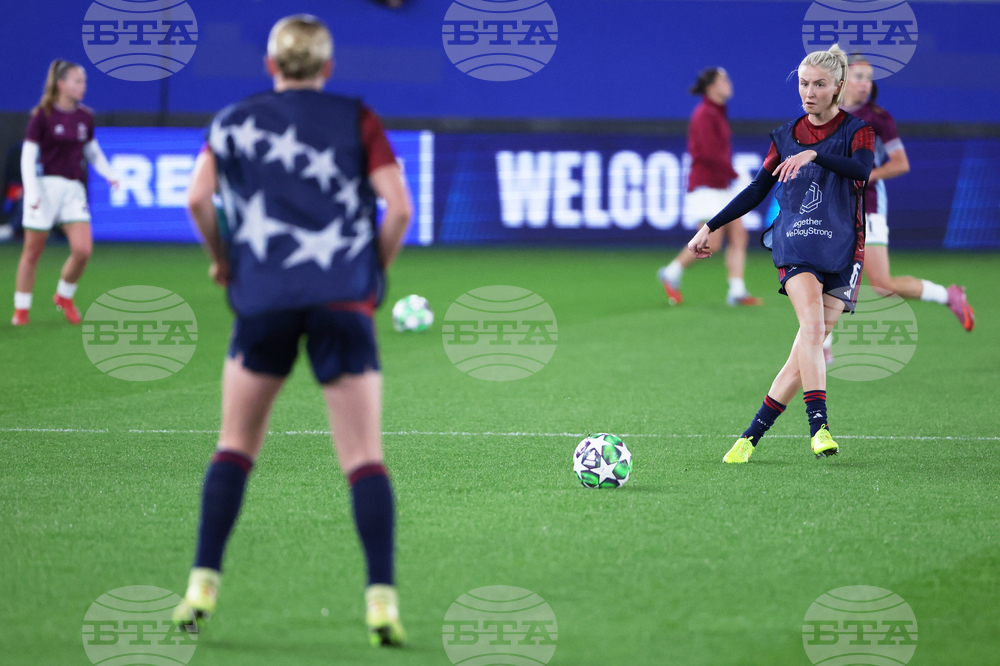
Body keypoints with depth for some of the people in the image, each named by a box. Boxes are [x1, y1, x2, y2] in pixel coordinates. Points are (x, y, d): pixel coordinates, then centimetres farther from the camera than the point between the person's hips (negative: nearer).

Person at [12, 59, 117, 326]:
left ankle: (64, 296, 16)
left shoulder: (85, 117, 8)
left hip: (74, 188, 4)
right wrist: (31, 191, -17)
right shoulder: (42, 116, -6)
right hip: (46, 186, -4)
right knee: (33, 252, 2)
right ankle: (21, 310, 15)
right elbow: (28, 155, -7)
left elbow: (93, 151, 19)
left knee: (83, 249, -10)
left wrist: (108, 174, 3)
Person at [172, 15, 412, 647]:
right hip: (344, 299, -1)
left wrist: (222, 259, 14)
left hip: (262, 297, 1)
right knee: (365, 458, -1)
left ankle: (203, 585, 5)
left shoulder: (234, 121, 11)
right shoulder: (358, 120, 8)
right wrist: (376, 270, 12)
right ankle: (382, 598, -11)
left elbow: (198, 198, -2)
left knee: (235, 446, 13)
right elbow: (399, 208, -2)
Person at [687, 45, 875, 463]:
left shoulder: (856, 131, 1)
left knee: (807, 348, -6)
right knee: (812, 324, -25)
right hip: (795, 247, 1)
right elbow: (757, 191, 18)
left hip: (841, 252, -1)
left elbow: (862, 169, -21)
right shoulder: (786, 136, 11)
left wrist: (814, 154, -34)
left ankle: (752, 436, 2)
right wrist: (710, 228, 16)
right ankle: (818, 425, -32)